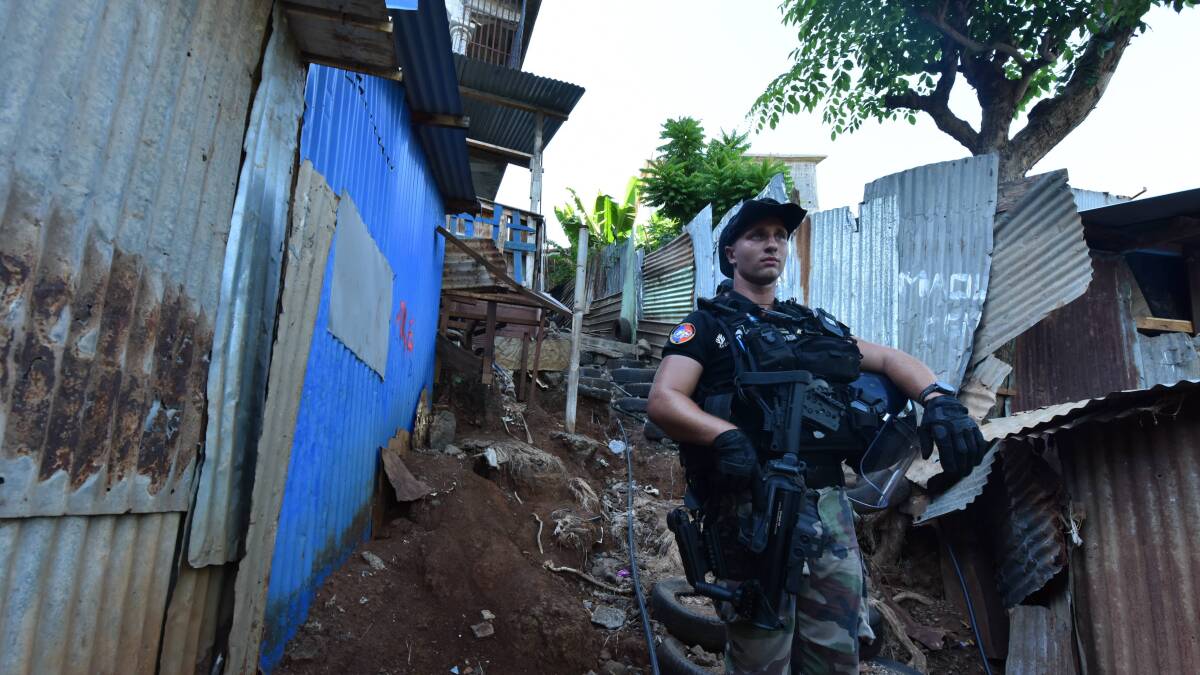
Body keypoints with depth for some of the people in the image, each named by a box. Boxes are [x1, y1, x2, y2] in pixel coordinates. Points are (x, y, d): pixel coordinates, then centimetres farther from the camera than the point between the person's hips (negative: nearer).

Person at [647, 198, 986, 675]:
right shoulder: (708, 325, 5)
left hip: (829, 505, 5)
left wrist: (939, 400, -1)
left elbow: (889, 359, 19)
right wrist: (726, 435, -26)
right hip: (754, 505, -5)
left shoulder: (813, 324, 22)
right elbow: (662, 402, -8)